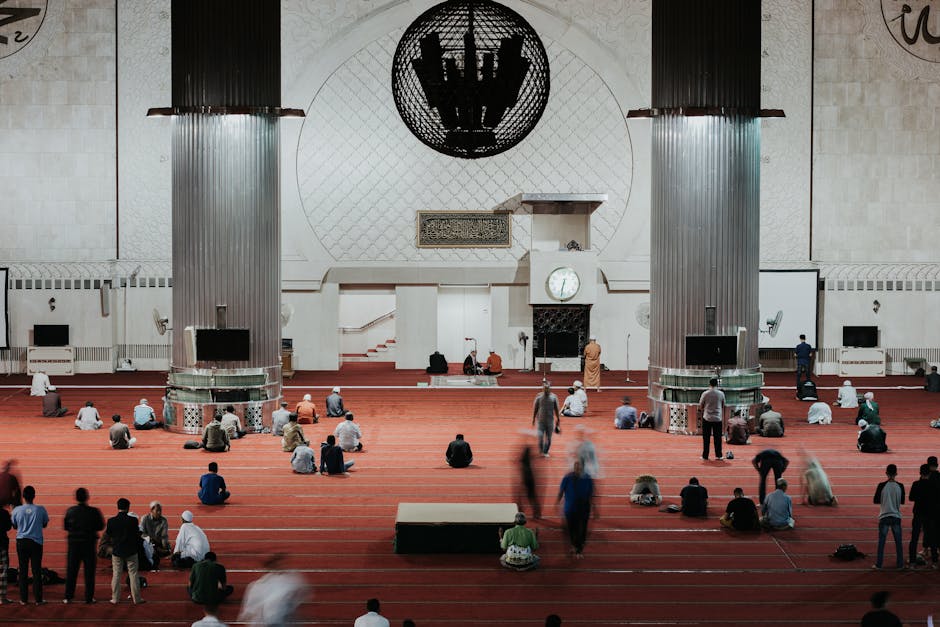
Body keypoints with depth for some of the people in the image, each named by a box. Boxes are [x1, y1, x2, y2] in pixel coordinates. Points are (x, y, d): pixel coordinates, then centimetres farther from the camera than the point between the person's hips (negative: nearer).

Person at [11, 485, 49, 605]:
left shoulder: (17, 510, -6)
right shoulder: (41, 510, -7)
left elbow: (14, 526, 8)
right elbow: (45, 524, 7)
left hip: (21, 541, 1)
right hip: (36, 541, -1)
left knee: (23, 570, 6)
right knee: (37, 570, 3)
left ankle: (24, 599, 6)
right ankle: (38, 599, 3)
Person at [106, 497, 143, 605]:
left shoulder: (111, 521, -9)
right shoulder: (133, 520, -14)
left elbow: (108, 535, 3)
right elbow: (137, 535, -5)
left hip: (117, 551, 1)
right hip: (131, 551, -1)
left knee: (116, 575, 10)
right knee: (133, 575, 6)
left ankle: (115, 599, 13)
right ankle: (136, 599, 10)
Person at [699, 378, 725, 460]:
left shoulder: (705, 394, -5)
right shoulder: (721, 394, -1)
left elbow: (700, 406, 2)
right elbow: (723, 406, 11)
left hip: (707, 418, -1)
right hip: (718, 418, 1)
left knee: (706, 438, 4)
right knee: (717, 438, 7)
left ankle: (705, 455, 5)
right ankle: (718, 455, 10)